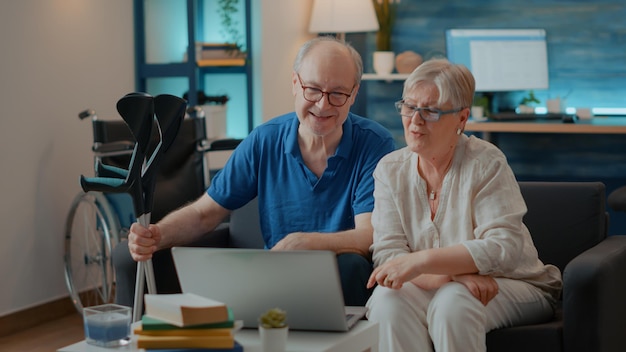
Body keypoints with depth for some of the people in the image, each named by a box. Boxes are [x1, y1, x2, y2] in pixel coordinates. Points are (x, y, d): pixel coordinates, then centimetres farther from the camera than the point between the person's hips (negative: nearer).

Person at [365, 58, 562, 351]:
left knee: (452, 302, -35)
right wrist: (453, 272, -27)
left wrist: (420, 261, -30)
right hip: (432, 287, 3)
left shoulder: (486, 163, -11)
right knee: (387, 300, -28)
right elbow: (387, 253, -8)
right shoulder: (390, 170, 1)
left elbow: (504, 247, -20)